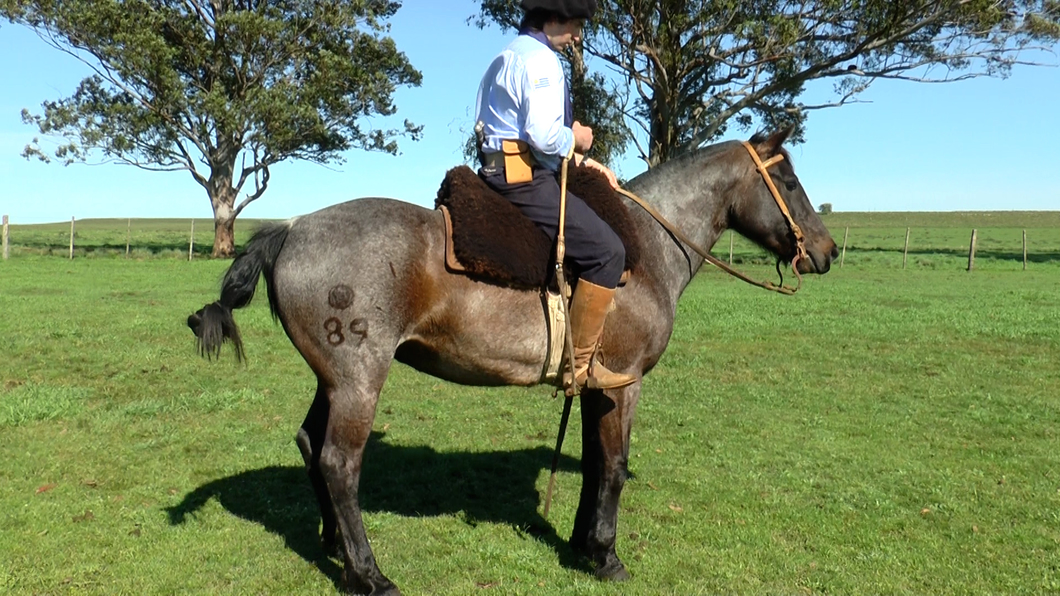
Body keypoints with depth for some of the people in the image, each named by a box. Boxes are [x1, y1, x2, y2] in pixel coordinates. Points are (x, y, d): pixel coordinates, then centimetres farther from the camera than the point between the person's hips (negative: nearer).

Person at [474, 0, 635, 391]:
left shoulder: (509, 57, 23)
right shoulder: (541, 60, -11)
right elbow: (544, 136, -24)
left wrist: (582, 162, 18)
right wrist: (576, 139, -3)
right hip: (526, 180, -11)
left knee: (599, 243, 23)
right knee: (606, 251, -14)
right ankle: (579, 363, -11)